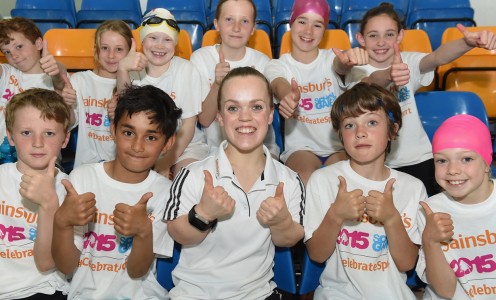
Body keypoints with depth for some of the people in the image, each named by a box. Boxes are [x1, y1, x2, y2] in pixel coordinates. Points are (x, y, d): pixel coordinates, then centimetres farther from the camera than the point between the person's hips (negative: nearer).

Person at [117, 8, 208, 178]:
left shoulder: (186, 70, -8)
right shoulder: (134, 68, -1)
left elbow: (189, 125, -8)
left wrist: (166, 162, -15)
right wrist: (122, 69, -36)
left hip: (184, 145, -2)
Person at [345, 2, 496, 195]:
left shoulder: (408, 61, -3)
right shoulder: (357, 71, -8)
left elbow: (437, 57, -24)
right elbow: (371, 83, -32)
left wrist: (468, 42, -45)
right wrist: (389, 75, -56)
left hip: (417, 157, 2)